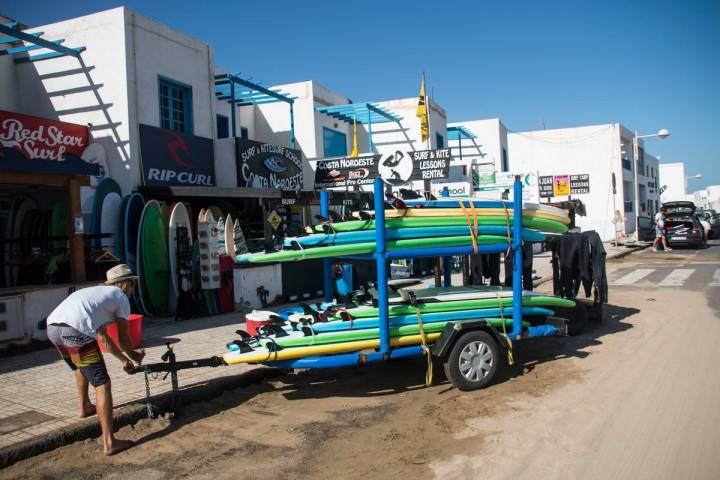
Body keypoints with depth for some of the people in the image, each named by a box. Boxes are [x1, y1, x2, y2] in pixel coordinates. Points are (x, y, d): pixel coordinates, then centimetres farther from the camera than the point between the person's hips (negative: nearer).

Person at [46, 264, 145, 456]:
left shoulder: (98, 292, 35)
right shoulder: (121, 297, 14)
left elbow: (102, 337, 39)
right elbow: (123, 337, 18)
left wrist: (124, 359, 43)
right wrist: (133, 355, 38)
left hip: (52, 326, 9)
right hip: (75, 330, -9)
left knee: (80, 366, 36)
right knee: (102, 384, -3)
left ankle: (85, 407, 56)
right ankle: (109, 443, -6)